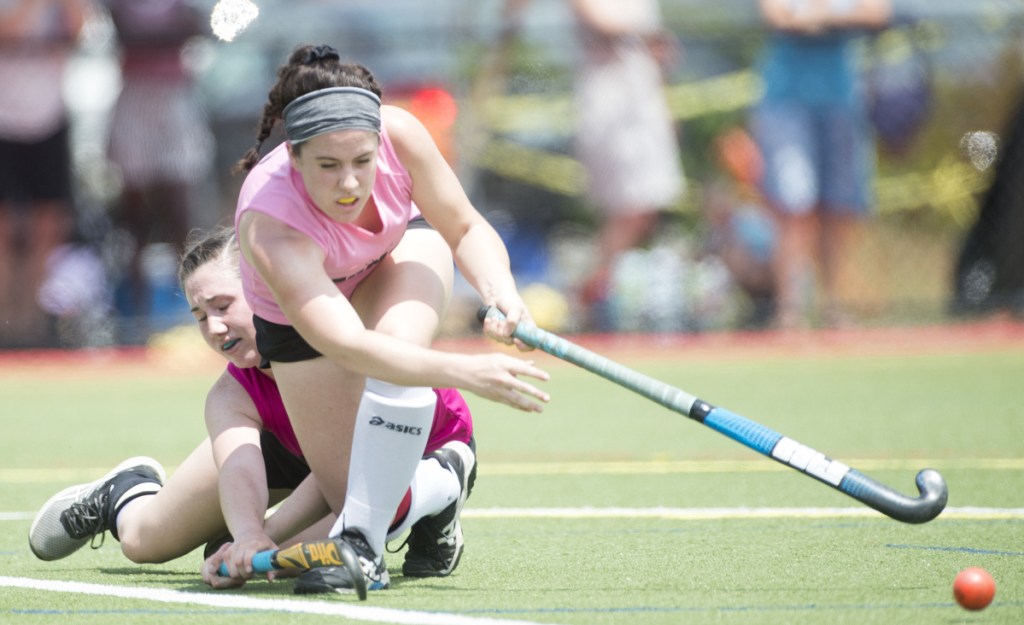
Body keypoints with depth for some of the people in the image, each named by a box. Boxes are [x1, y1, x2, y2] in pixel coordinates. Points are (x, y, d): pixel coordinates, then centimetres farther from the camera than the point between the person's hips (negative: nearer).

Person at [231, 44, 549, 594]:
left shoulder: (399, 136, -33)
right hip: (300, 315, -2)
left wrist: (501, 291, -36)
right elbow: (347, 345, -53)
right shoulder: (269, 229, -44)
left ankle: (361, 545, -31)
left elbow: (465, 228, -15)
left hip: (400, 257, 2)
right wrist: (464, 372, -65)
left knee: (400, 344, -36)